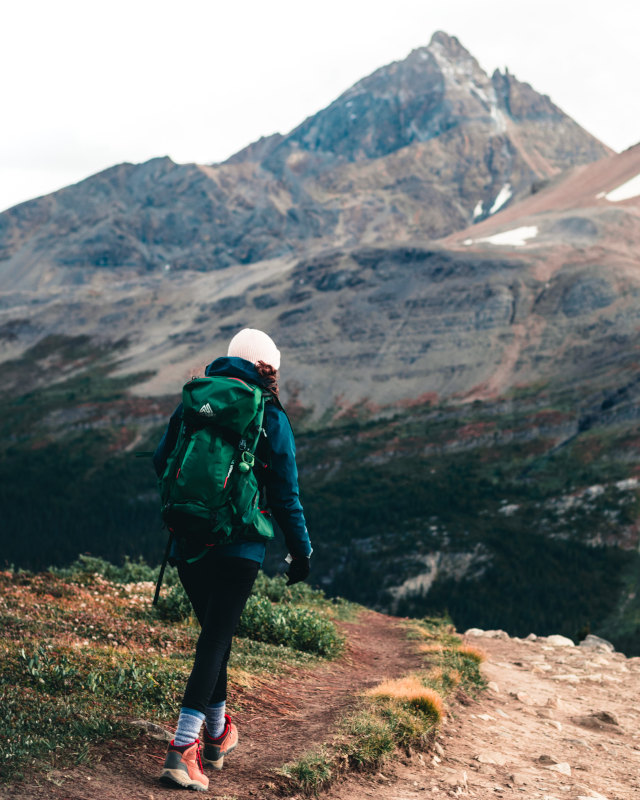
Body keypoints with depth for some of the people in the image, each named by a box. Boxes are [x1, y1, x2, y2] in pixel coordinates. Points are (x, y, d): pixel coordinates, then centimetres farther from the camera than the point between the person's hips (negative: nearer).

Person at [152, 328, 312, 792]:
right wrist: (301, 551, 7)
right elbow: (285, 493, -2)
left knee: (214, 633, 20)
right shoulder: (270, 418, -3)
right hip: (238, 547, -5)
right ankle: (183, 749, -15)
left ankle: (217, 734, 32)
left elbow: (161, 463, 14)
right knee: (217, 637, -4)